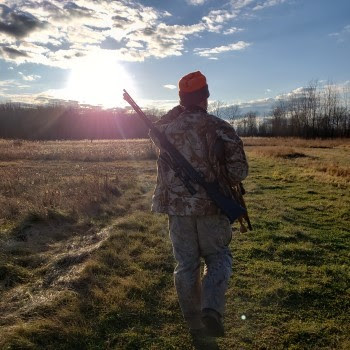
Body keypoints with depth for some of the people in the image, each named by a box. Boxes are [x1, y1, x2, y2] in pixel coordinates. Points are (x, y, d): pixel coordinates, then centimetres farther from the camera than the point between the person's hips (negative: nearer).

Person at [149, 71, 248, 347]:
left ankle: (195, 325, 24)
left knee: (186, 265, 14)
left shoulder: (165, 128, 0)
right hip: (212, 207, -2)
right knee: (218, 258, 18)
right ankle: (212, 309, -2)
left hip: (177, 206, 3)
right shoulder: (221, 129, -9)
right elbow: (239, 172, -10)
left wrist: (181, 109, 21)